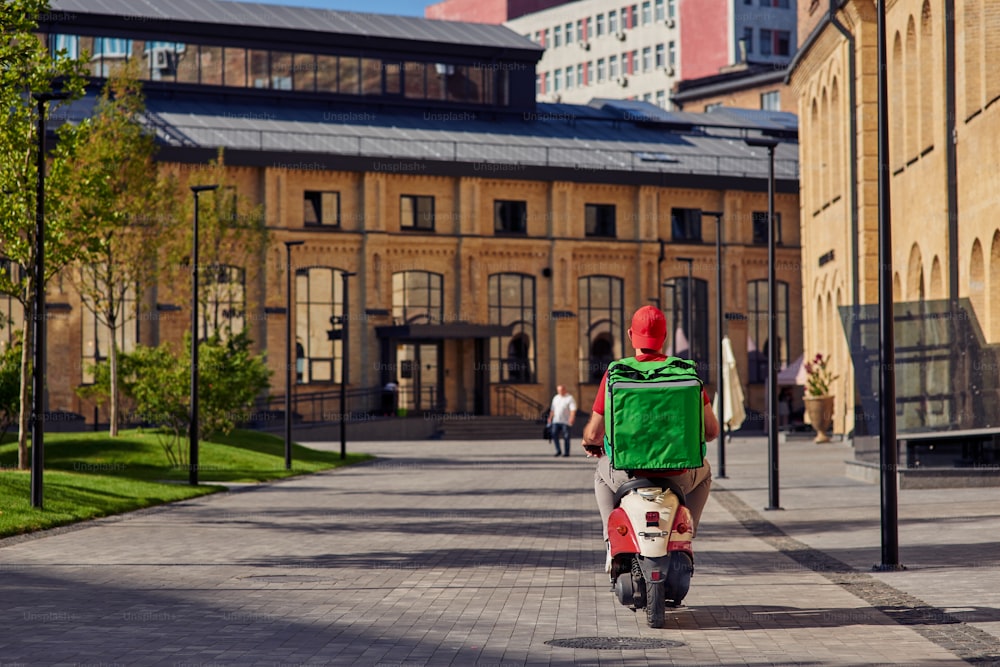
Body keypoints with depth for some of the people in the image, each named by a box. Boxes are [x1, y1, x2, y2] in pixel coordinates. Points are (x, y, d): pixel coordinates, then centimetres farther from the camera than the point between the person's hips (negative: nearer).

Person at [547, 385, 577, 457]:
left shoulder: (570, 398, -3)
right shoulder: (555, 398, 17)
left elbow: (573, 409, -13)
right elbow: (552, 409, 23)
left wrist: (571, 418, -26)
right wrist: (550, 418, 17)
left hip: (566, 421, -5)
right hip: (556, 421, 5)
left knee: (566, 437, -3)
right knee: (554, 434, -6)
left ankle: (566, 452, 4)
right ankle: (558, 450, 5)